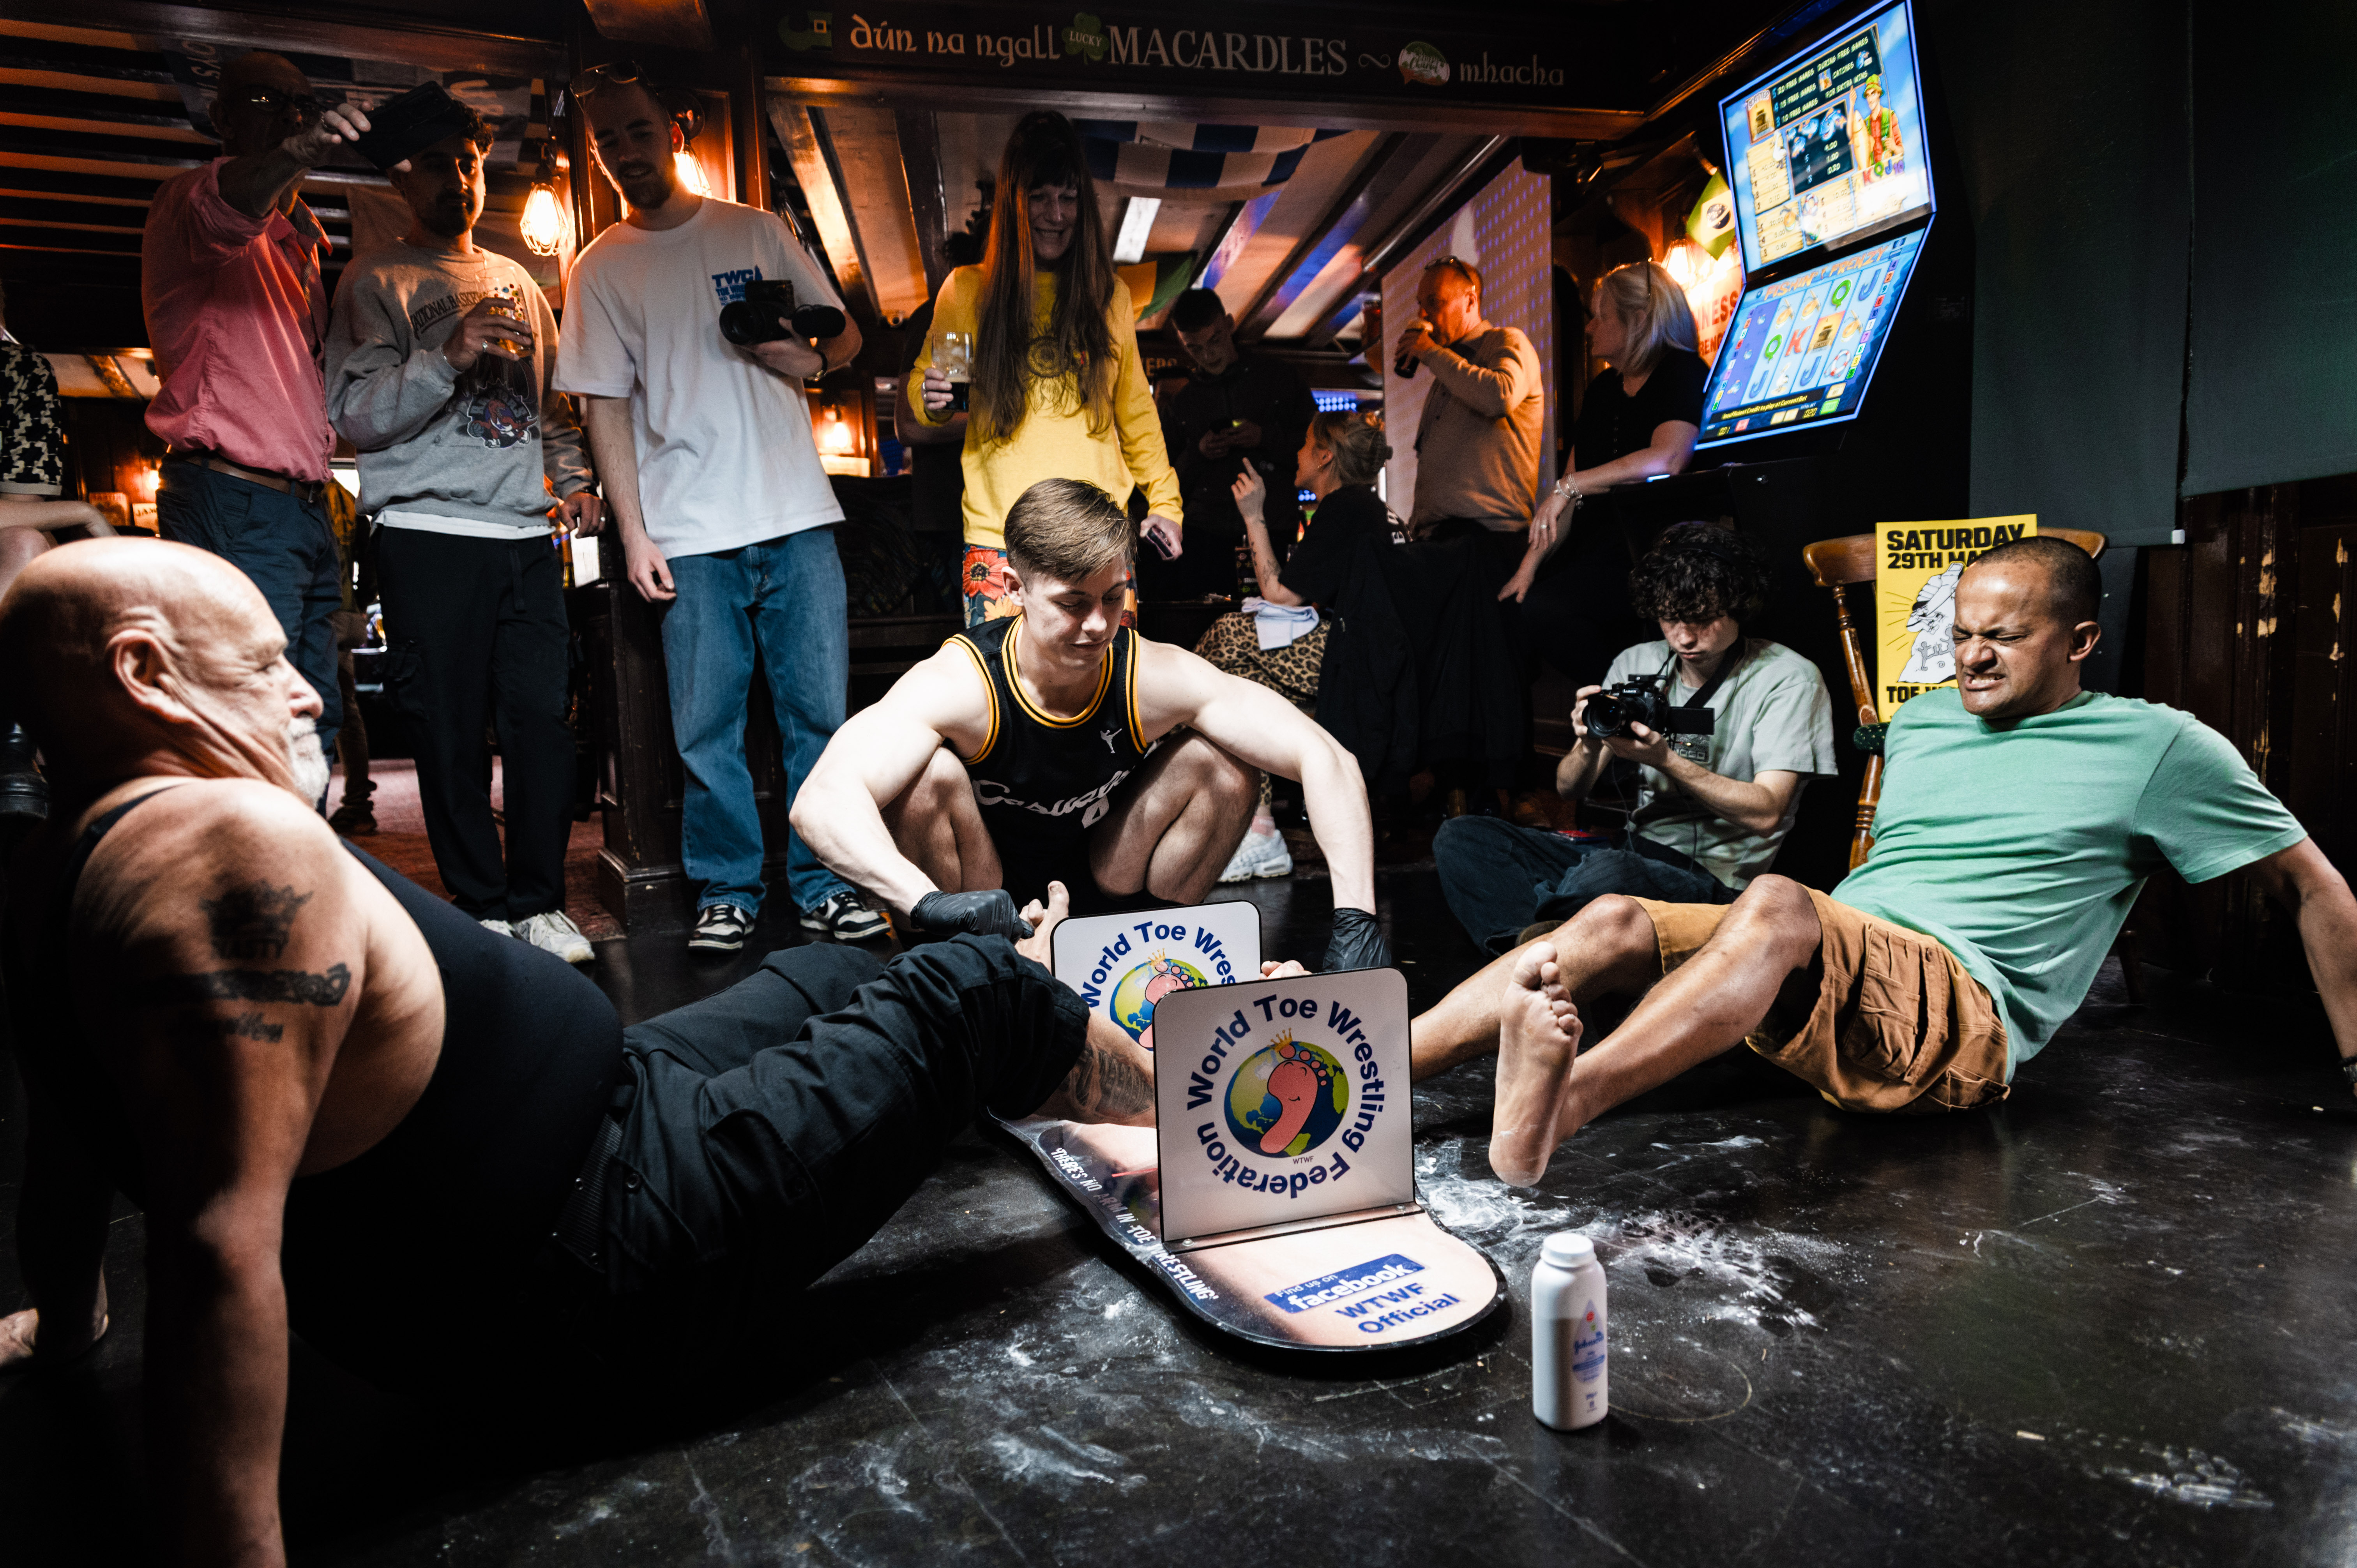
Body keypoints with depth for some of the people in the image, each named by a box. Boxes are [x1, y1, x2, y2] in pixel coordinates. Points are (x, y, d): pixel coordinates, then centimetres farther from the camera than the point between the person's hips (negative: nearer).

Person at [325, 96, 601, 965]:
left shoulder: (517, 282, 21)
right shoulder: (377, 283, 5)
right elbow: (358, 415, -6)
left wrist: (572, 477, 11)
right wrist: (449, 357, -20)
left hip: (526, 534, 4)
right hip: (431, 536, -4)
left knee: (544, 717, -2)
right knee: (452, 731, -2)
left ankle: (539, 902, 7)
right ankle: (481, 908, 7)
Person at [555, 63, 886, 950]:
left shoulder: (757, 231, 11)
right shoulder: (601, 269, 9)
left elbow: (846, 335, 17)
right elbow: (604, 405, 5)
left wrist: (811, 359, -6)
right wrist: (633, 530, -3)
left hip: (797, 516, 1)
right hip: (689, 534, -1)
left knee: (821, 709, 1)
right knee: (707, 726, 1)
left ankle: (824, 885, 12)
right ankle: (727, 891, 15)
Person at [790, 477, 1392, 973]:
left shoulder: (1154, 676, -21)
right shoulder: (959, 684, -27)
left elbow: (1325, 759, -24)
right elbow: (820, 802, -41)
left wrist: (1355, 916, -36)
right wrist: (930, 901, -58)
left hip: (1103, 896, 2)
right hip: (981, 909, -2)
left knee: (1223, 765, -17)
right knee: (933, 774, -31)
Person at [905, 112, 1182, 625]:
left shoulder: (1109, 295, 13)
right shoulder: (967, 290, 7)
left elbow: (1135, 407, 19)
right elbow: (922, 389, 15)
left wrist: (1164, 500, 14)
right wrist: (933, 401, -8)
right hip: (999, 535, -1)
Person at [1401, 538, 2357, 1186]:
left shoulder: (2160, 747, 10)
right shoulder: (1919, 725, 24)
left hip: (1965, 1018, -5)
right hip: (1824, 986, 5)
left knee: (1777, 904, -37)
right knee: (1616, 925, -20)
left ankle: (1559, 1105, -58)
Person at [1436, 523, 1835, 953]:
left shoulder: (1789, 679, -3)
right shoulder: (1636, 664, 11)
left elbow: (1766, 813, -12)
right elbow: (1569, 789, 10)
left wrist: (1665, 759, -21)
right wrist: (1590, 746, -14)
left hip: (1716, 880, -6)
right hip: (1636, 852, 6)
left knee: (1607, 873, -42)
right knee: (1461, 837, -15)